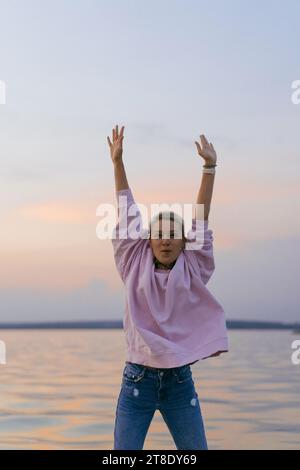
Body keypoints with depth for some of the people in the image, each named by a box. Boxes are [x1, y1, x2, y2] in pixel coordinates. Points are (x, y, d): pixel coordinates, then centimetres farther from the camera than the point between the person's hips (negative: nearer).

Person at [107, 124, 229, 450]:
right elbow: (127, 214, -1)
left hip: (180, 382, 1)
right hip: (137, 379, -1)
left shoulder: (193, 271, 3)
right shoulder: (136, 268, 2)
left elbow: (201, 218, -2)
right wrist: (117, 162, -3)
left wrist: (210, 166, -6)